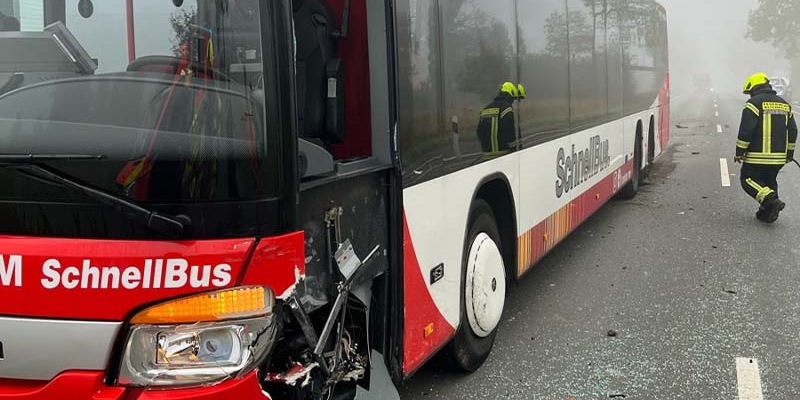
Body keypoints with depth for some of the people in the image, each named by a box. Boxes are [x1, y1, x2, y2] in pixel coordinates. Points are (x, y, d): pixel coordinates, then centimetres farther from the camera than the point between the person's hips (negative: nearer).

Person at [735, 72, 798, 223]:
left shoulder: (754, 103, -9)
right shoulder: (784, 104, 14)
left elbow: (746, 130, -15)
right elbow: (792, 130, 15)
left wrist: (739, 152, -8)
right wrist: (789, 153, 21)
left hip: (758, 156, -7)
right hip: (779, 157, 7)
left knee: (748, 179, 2)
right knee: (770, 181, 19)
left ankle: (771, 200, -16)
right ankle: (768, 213, 18)